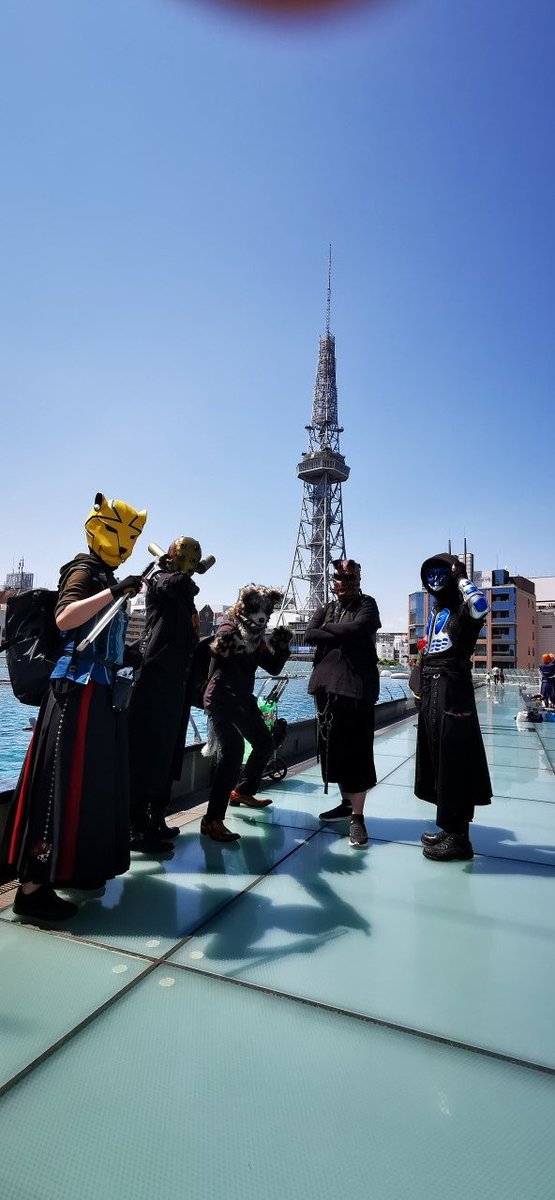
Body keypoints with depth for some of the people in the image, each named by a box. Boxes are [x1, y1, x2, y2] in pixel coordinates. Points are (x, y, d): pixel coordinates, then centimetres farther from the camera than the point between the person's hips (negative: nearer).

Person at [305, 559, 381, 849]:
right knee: (332, 747, 9)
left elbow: (358, 627, -16)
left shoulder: (367, 604, 5)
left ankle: (357, 816, 1)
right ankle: (346, 803, 25)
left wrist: (328, 628, -2)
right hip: (327, 683, 5)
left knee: (357, 750, -6)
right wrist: (342, 636, -9)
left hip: (356, 684, -5)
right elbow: (309, 635, 1)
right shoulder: (326, 608, 17)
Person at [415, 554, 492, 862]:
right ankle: (450, 830, 26)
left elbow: (480, 606, -33)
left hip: (453, 693, -9)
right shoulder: (436, 611, 18)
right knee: (437, 762, 14)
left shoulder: (463, 609, -8)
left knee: (454, 764, -5)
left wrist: (461, 578, -18)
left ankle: (458, 838, 5)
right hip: (432, 693, 9)